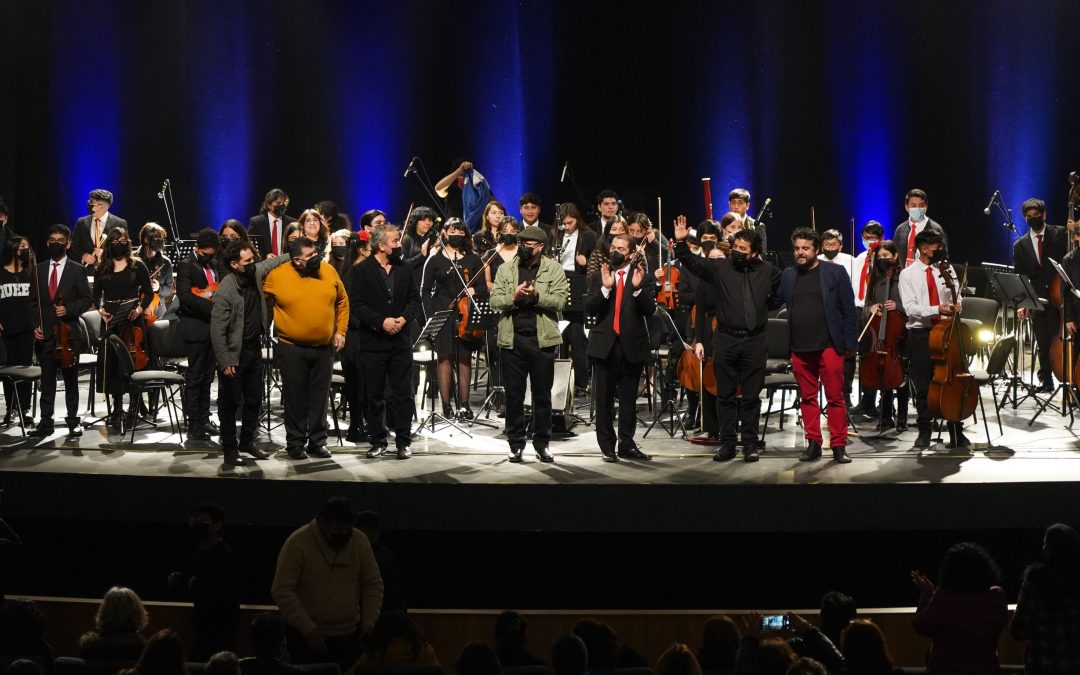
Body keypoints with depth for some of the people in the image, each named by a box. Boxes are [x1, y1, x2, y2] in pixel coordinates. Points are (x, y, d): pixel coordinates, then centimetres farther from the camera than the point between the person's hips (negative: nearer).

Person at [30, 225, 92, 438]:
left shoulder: (77, 270, 2)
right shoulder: (39, 269, 11)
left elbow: (86, 299, 1)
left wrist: (68, 309, -16)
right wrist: (36, 324, 1)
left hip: (69, 333, -2)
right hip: (45, 333, 2)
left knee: (71, 380, 4)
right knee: (47, 380, 3)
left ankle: (73, 421, 11)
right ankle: (45, 423, 6)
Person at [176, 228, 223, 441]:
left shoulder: (215, 263, 13)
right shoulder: (186, 266, -8)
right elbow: (185, 296, -20)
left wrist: (211, 294, 0)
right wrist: (213, 306, -25)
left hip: (213, 328, 7)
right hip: (196, 329, -7)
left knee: (207, 376, 12)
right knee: (194, 377, -3)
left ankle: (204, 419, 20)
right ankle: (194, 425, 0)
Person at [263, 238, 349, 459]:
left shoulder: (329, 272, -2)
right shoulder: (276, 276, -9)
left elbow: (342, 301, 10)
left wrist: (340, 331, 6)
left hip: (324, 348, 2)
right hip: (292, 349, -2)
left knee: (320, 397, 9)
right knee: (295, 397, 6)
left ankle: (317, 442, 20)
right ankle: (295, 443, 17)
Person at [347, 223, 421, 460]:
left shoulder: (404, 269, 10)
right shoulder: (360, 271, -3)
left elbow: (414, 299, 9)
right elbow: (356, 305, -10)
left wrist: (404, 318, -10)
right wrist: (381, 322, -18)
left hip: (401, 342, 3)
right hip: (372, 342, -3)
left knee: (403, 394, 2)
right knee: (374, 396, 5)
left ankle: (403, 441, 8)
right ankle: (378, 441, 15)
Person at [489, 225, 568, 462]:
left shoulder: (554, 269, 3)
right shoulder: (505, 269, 10)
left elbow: (560, 301, -8)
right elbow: (494, 301, 1)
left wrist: (536, 295, -21)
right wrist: (514, 297, -16)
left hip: (542, 339, -1)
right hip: (512, 339, 2)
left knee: (542, 394, 5)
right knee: (514, 394, 5)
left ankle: (542, 444, 14)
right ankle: (516, 444, 13)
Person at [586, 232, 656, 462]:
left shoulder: (643, 279, 3)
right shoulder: (598, 277, 8)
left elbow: (650, 310, -8)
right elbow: (589, 309, -4)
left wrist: (638, 287, -21)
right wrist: (605, 287, -17)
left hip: (632, 346, -1)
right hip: (604, 345, 1)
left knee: (629, 399, 5)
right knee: (604, 399, 2)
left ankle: (627, 445, 12)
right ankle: (607, 446, 9)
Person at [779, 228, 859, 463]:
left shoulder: (835, 273, 0)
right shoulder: (788, 276, 10)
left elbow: (848, 310, 0)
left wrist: (849, 344, -3)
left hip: (829, 345, -3)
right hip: (799, 348, 3)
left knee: (835, 397, -1)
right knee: (807, 398, 7)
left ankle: (838, 446, 4)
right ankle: (813, 443, 14)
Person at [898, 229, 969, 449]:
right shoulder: (908, 274, -2)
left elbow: (950, 297, 16)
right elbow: (910, 308, -12)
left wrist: (954, 306, -8)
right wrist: (938, 309, -24)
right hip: (920, 334, -3)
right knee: (923, 386, 4)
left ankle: (956, 433, 7)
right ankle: (924, 432, 17)